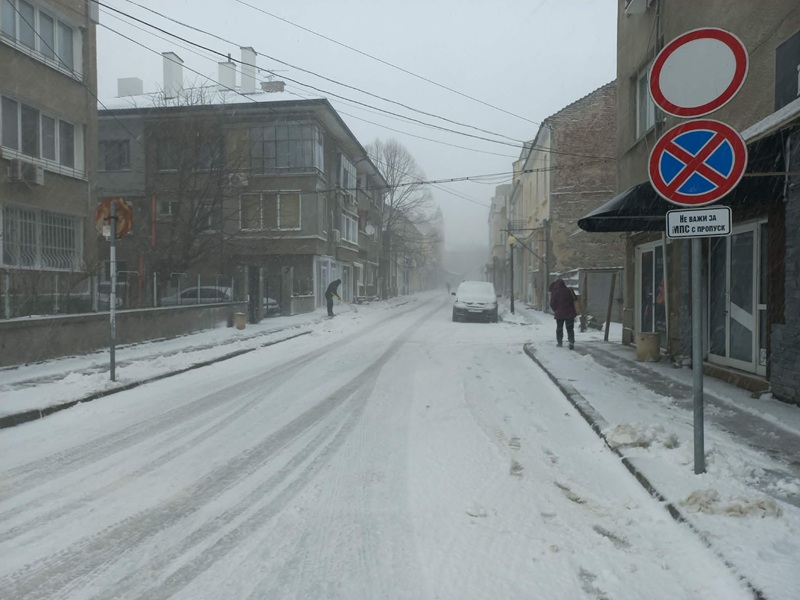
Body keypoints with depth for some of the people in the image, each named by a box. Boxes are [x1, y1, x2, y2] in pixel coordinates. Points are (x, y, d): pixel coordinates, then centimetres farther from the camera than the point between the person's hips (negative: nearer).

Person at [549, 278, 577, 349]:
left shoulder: (554, 293, -11)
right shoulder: (569, 291, -3)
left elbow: (552, 304, -9)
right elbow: (575, 301, 6)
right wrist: (574, 312, 17)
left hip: (559, 314, -2)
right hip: (570, 314, 2)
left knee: (559, 328, 15)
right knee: (570, 329, 6)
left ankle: (559, 342, 20)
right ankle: (571, 343, -4)